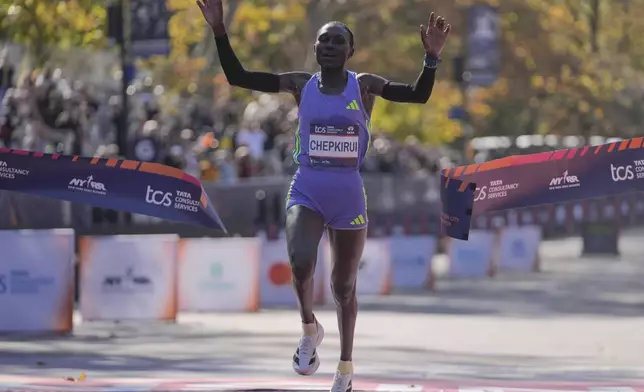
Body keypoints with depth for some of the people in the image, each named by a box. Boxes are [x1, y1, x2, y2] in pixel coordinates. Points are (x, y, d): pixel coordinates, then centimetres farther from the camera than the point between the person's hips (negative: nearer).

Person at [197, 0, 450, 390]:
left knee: (344, 286, 12)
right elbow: (238, 77, -1)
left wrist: (432, 58, -28)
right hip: (307, 193, 0)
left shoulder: (364, 85, -2)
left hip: (349, 197, 0)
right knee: (301, 261, -29)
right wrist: (220, 32, -12)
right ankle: (310, 328, 0)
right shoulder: (300, 84, 1)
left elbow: (418, 95, -12)